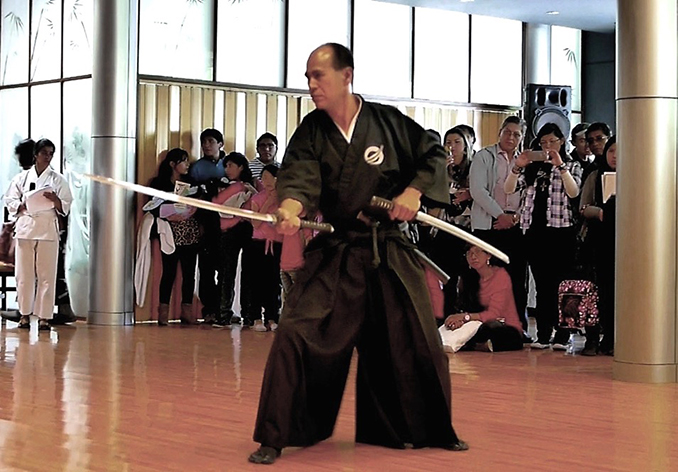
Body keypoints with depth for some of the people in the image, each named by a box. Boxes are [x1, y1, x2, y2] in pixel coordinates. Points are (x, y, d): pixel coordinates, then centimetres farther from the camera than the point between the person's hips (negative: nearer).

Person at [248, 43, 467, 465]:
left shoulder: (387, 122, -3)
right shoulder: (311, 132, -2)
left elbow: (435, 155, 8)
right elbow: (299, 177, -18)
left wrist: (414, 191, -8)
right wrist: (290, 209, -39)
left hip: (390, 254, 1)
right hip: (333, 254, -1)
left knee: (417, 343, 10)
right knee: (296, 334, -16)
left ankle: (433, 429, 33)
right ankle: (276, 437, -4)